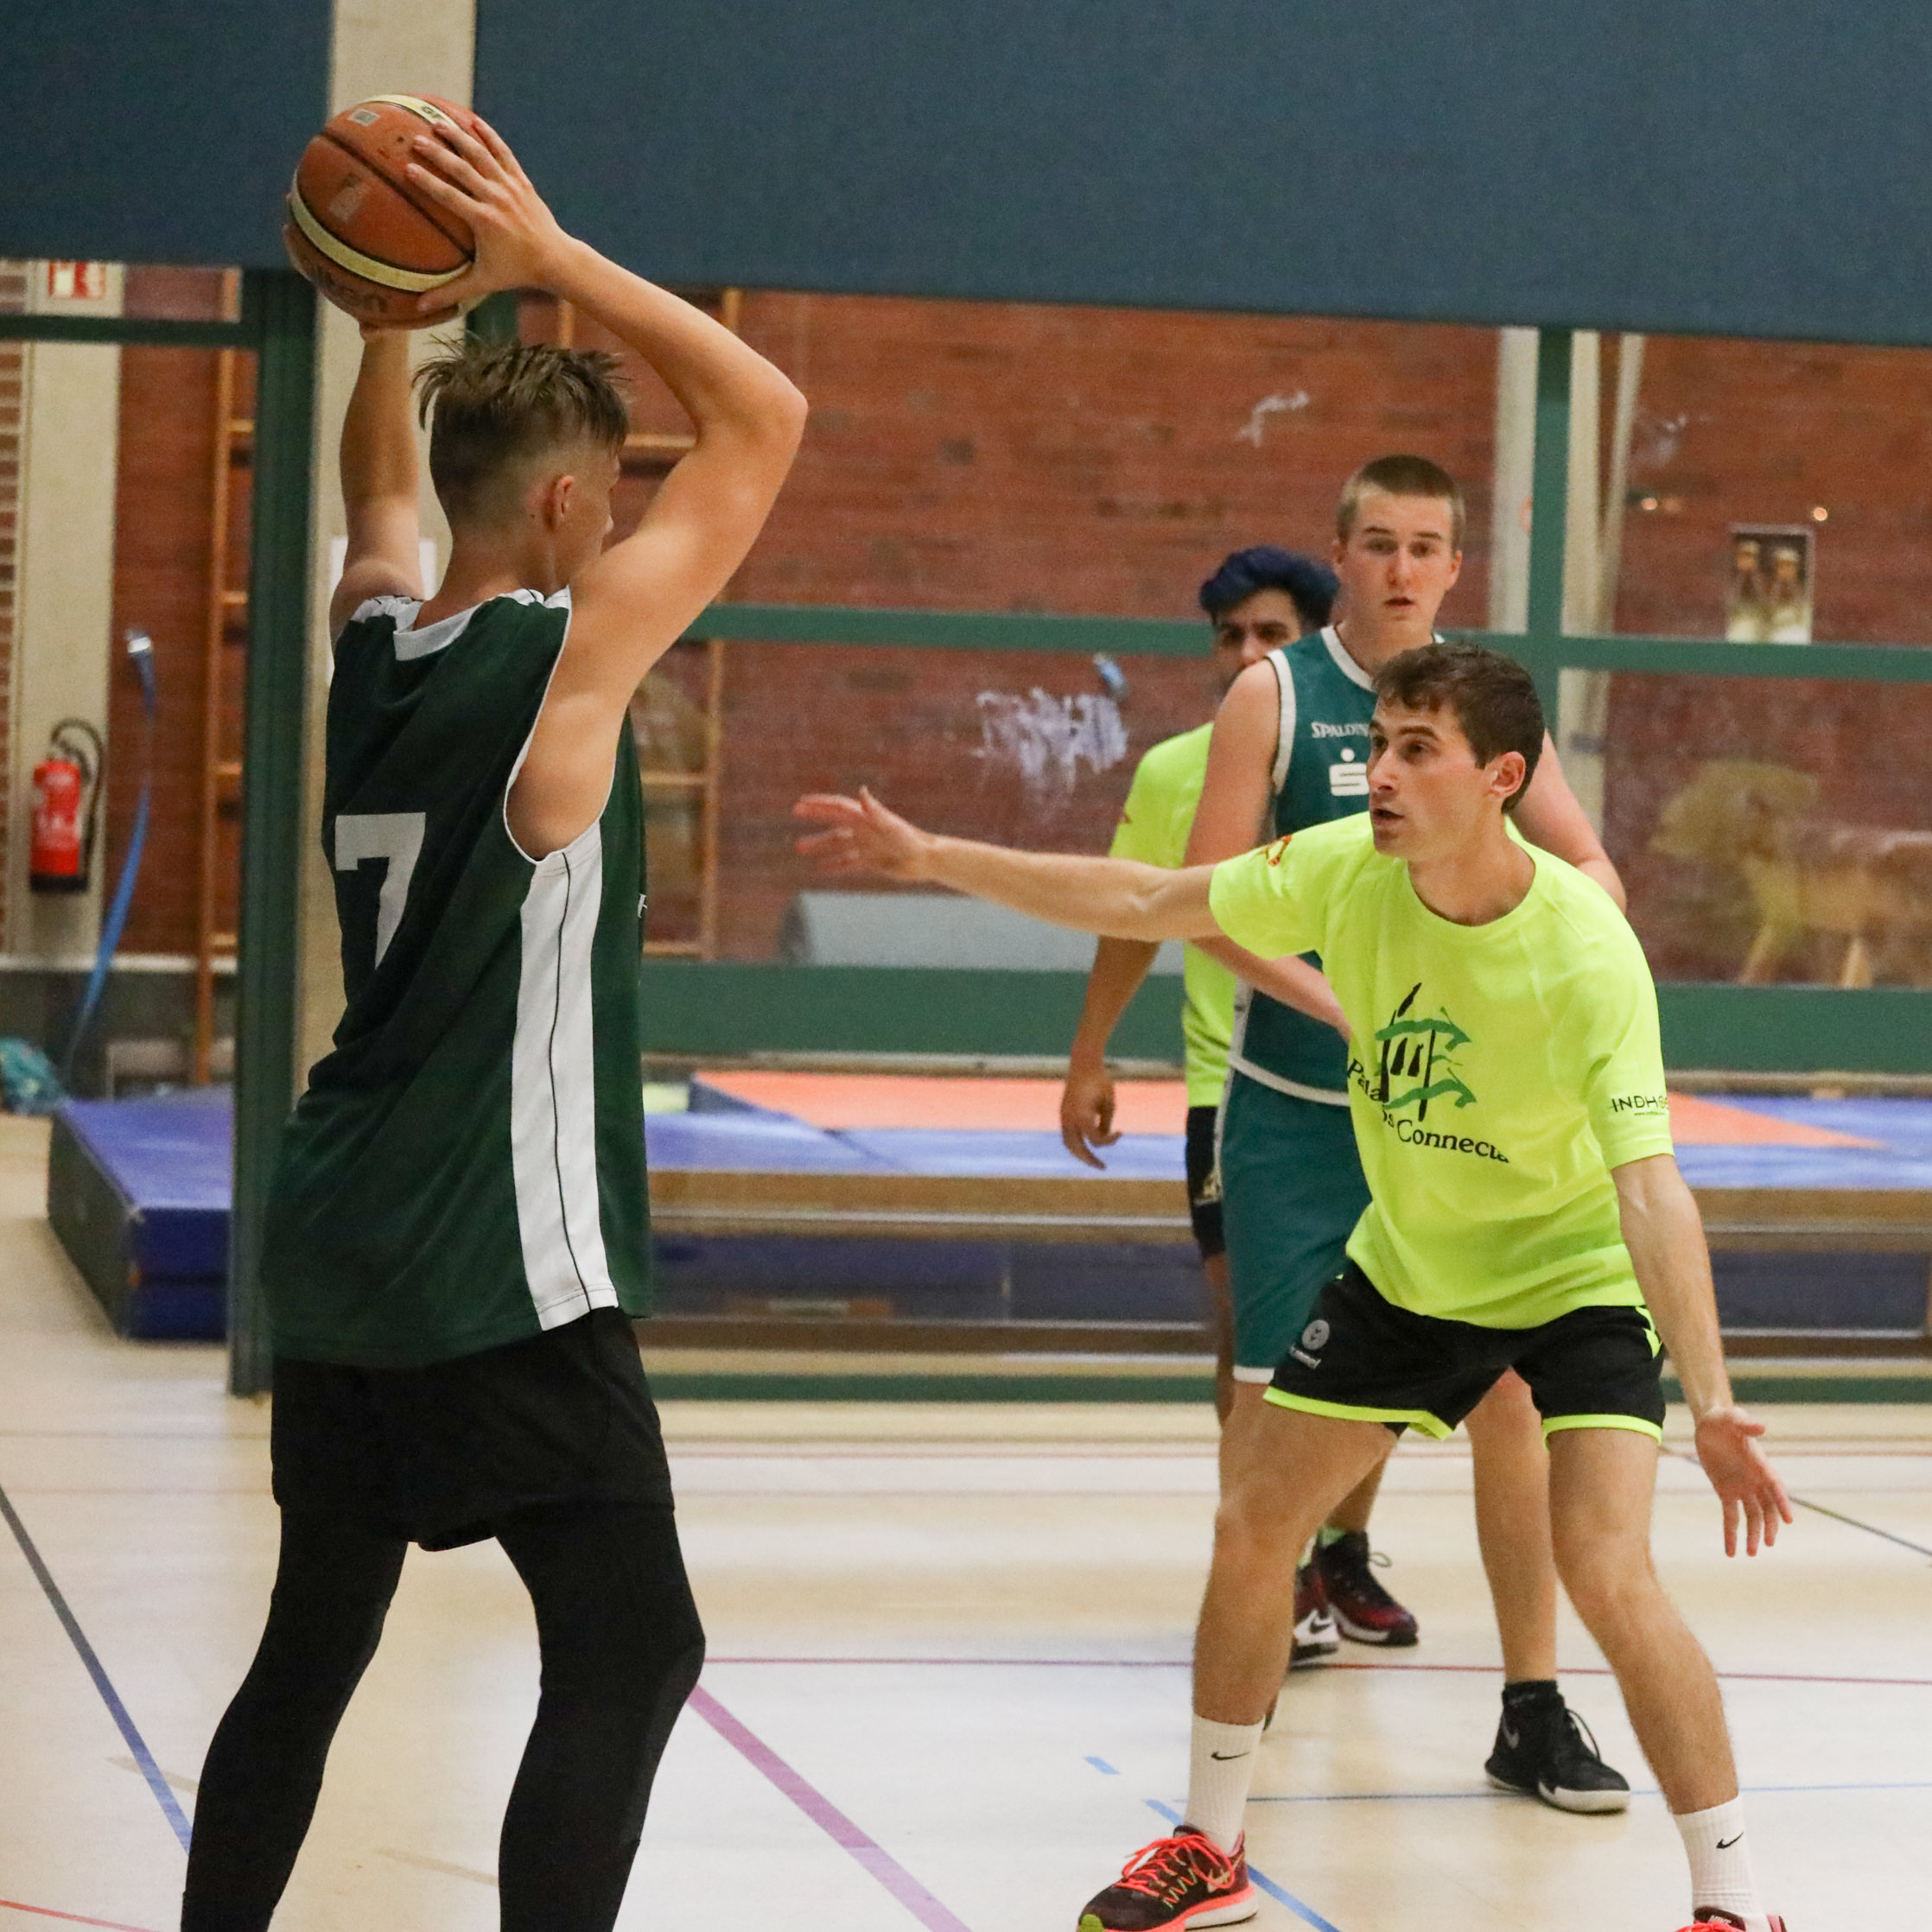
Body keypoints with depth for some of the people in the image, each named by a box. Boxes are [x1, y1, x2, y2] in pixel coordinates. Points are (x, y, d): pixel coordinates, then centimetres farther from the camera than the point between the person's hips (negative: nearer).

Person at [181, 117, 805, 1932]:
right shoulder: (568, 654, -13)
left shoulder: (371, 638, 8)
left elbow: (379, 486, 31)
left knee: (311, 1648, 17)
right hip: (503, 1276, -8)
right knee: (632, 1651, -5)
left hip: (336, 1249, 8)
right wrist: (551, 257, -5)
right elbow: (764, 417, -9)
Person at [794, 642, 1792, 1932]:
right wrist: (932, 857, -4)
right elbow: (1144, 905, -3)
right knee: (1251, 1526, 5)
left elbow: (1651, 1193, -37)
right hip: (1408, 1265, 6)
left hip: (1581, 1276, -6)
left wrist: (1714, 1410, -45)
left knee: (1607, 1575, -22)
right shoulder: (1348, 871, -17)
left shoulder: (1586, 955, -32)